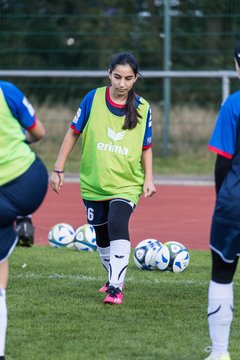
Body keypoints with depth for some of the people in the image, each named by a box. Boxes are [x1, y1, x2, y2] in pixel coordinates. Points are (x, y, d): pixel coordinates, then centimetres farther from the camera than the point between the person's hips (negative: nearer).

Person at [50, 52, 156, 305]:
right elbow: (73, 133, 2)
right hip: (94, 182, 2)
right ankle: (114, 277, 39)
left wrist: (148, 179, -3)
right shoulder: (93, 99, -6)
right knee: (102, 236, 12)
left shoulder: (142, 108, -3)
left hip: (126, 183, -2)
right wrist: (58, 169, 0)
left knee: (117, 223, -26)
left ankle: (116, 287, -23)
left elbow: (146, 147, 8)